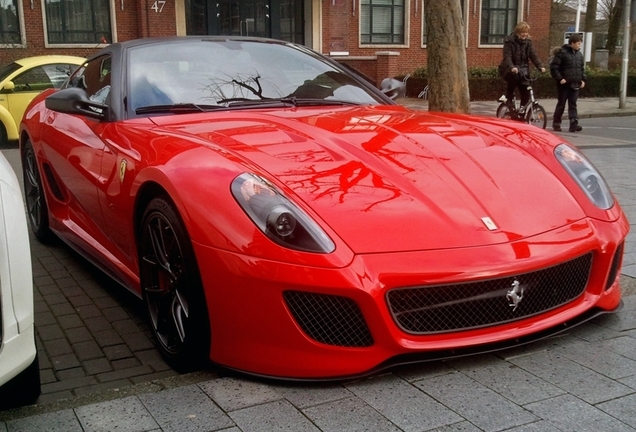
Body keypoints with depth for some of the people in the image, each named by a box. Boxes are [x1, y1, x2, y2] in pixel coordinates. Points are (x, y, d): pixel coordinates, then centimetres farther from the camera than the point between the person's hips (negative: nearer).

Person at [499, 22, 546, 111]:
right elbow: (507, 56, -21)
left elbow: (533, 55, -1)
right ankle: (509, 96, -16)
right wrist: (512, 67, -39)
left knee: (526, 92, -2)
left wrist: (540, 66, -18)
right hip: (510, 69, -5)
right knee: (514, 75, -38)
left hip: (522, 68, 5)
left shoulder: (528, 41, 4)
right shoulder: (509, 40, -10)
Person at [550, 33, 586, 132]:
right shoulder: (562, 52, -8)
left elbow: (582, 68, 22)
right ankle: (556, 124, 13)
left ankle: (574, 124, -3)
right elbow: (553, 67, -12)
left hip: (575, 84, 5)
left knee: (573, 104, 2)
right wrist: (559, 78, -16)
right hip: (564, 84, -5)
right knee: (561, 104, 2)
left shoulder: (579, 54, 13)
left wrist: (583, 79, 10)